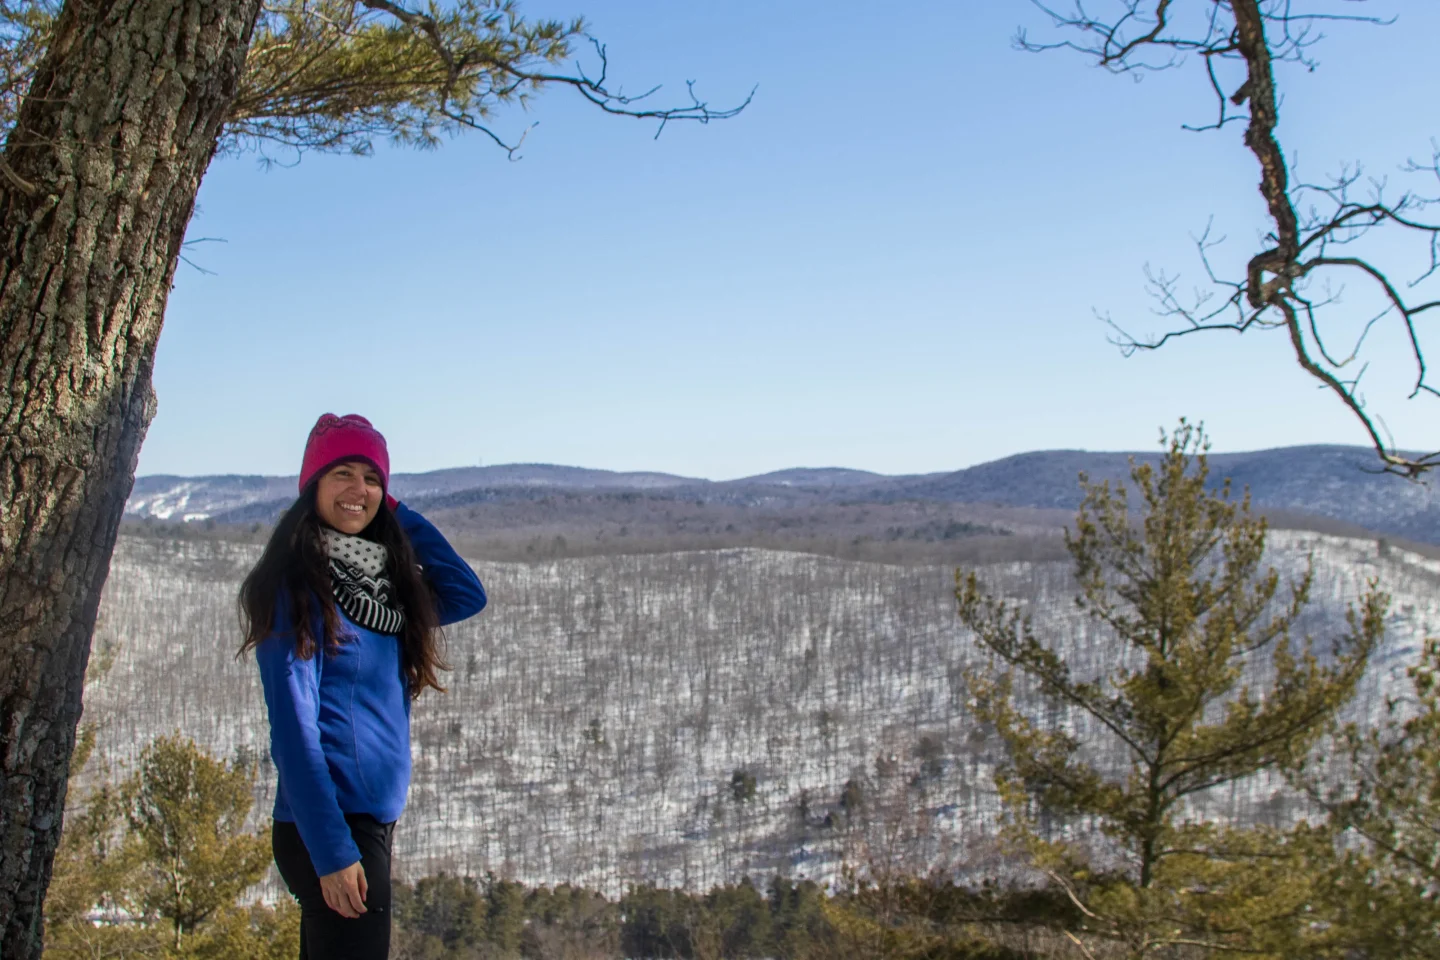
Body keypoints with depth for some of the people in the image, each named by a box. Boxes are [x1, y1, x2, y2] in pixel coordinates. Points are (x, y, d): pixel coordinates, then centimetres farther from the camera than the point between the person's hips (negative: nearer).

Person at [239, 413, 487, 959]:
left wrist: (395, 514, 4)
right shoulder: (297, 585, -11)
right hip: (329, 829, -8)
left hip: (374, 822, 8)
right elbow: (293, 726, -16)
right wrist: (332, 851, -20)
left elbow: (467, 596, 8)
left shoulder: (381, 586, 12)